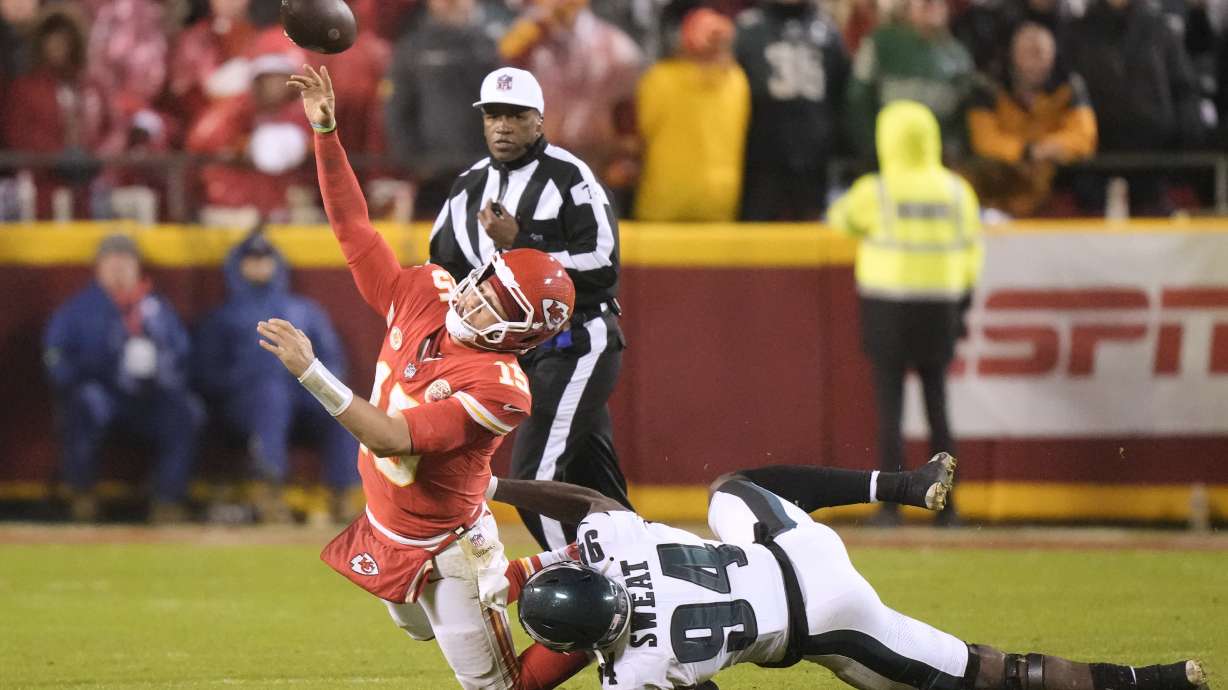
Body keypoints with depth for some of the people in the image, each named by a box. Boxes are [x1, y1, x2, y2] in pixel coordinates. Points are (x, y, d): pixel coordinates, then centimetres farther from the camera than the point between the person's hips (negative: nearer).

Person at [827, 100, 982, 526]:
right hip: (940, 307, 3)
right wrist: (962, 301, 16)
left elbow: (840, 219, 9)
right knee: (937, 405, 11)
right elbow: (971, 250, 7)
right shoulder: (956, 192, 2)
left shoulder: (875, 192, -8)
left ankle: (891, 504, -5)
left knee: (889, 406, -1)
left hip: (887, 305, -3)